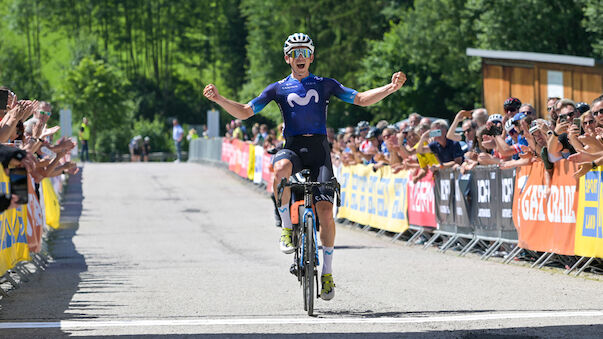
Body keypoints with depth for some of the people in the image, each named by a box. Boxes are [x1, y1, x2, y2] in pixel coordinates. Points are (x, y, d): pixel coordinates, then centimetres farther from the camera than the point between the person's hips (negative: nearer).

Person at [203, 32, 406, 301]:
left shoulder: (325, 85, 11)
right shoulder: (278, 88, 10)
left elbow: (362, 99, 6)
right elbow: (244, 112, 6)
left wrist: (391, 88, -9)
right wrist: (218, 99, -10)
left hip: (319, 150, 1)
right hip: (292, 147, 0)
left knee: (325, 212, -12)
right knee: (281, 170, -39)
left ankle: (327, 271, 3)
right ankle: (286, 228, -20)